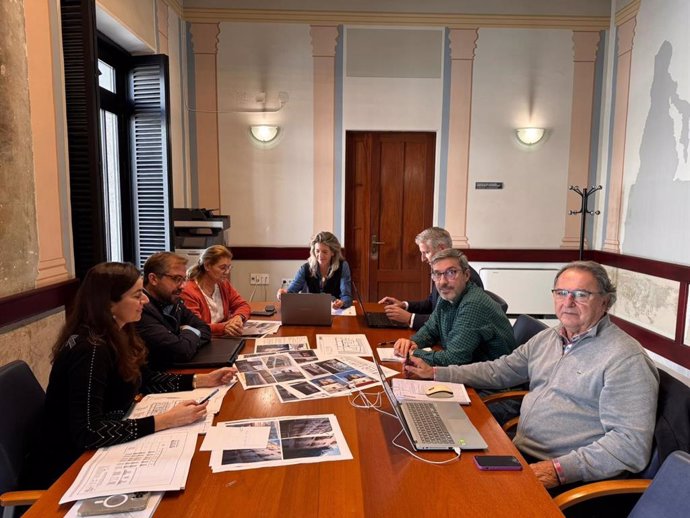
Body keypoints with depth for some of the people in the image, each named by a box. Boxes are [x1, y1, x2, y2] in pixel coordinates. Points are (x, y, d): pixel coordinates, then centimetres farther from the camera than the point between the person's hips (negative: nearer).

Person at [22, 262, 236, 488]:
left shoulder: (116, 336, 0)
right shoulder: (90, 350, -26)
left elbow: (145, 380, 13)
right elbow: (88, 433, -31)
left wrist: (202, 380, 3)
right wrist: (166, 420, -33)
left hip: (93, 453, 7)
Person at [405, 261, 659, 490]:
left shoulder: (625, 358, -12)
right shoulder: (547, 338, 13)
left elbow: (632, 443, -18)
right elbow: (499, 370, 20)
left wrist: (562, 469, -27)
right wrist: (434, 373, 16)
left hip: (569, 479, -7)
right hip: (519, 454, 7)